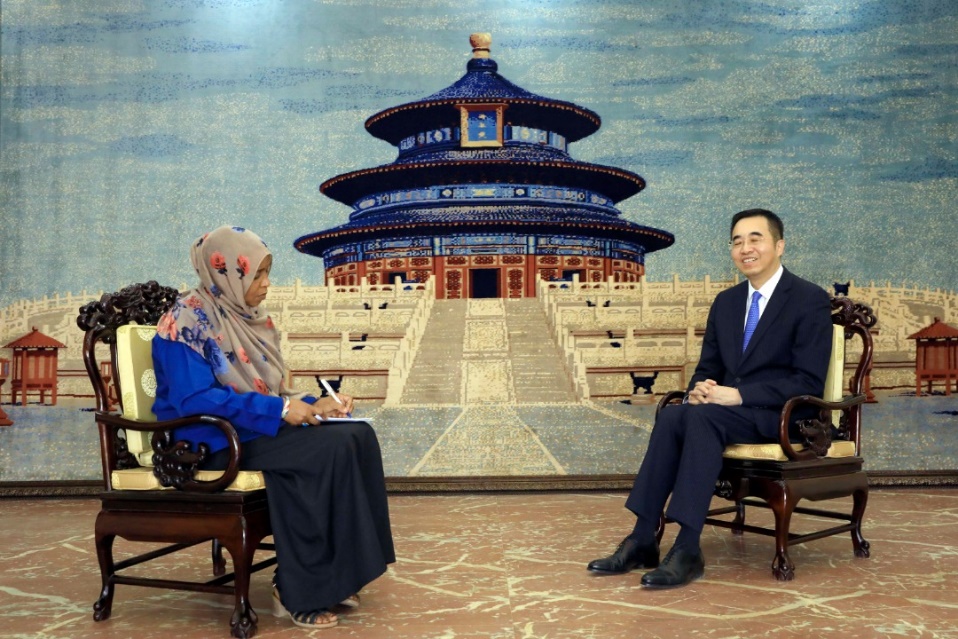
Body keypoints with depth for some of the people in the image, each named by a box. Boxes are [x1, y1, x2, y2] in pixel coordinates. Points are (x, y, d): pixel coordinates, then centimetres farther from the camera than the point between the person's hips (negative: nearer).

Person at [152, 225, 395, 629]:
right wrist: (278, 410, -24)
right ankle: (297, 591, -18)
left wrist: (315, 405, -3)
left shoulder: (250, 318, 14)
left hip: (255, 429, 8)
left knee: (358, 434, -15)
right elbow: (194, 399, -22)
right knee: (329, 449, -27)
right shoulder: (188, 319, -11)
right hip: (210, 440, -8)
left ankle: (334, 575, -12)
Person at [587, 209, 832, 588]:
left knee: (702, 417, -34)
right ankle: (642, 540, -26)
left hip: (783, 416, -5)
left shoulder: (810, 301, -5)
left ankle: (688, 550, -33)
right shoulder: (726, 302, 15)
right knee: (671, 416, -27)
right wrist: (700, 388, -8)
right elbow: (708, 367, 18)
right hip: (727, 408, 6)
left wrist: (738, 395, -22)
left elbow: (809, 383, -13)